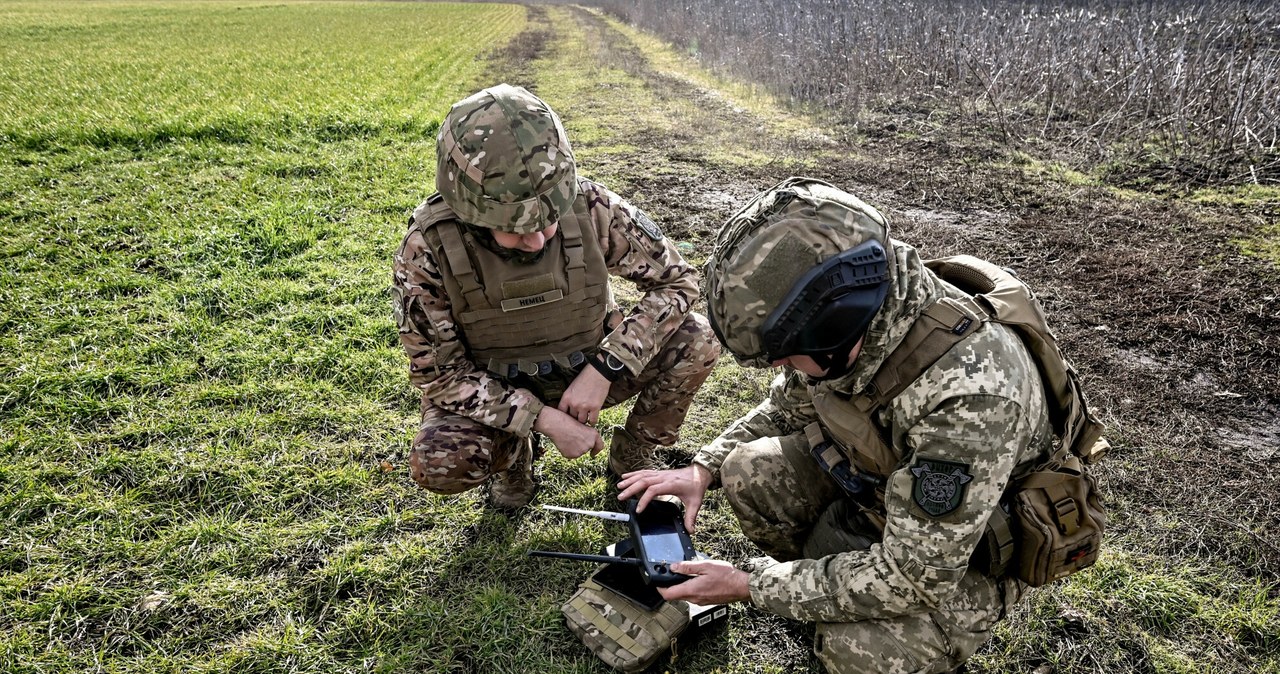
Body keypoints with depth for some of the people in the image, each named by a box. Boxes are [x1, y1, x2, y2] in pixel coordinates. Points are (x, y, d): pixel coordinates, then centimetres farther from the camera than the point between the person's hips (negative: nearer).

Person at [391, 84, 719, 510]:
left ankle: (632, 458, 5)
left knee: (696, 339, -21)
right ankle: (511, 454, 6)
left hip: (589, 372, 2)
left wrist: (603, 370, -25)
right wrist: (542, 419, -29)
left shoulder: (589, 207, -24)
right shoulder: (427, 249, -27)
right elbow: (436, 373, -19)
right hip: (494, 393, -1)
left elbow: (678, 280, -14)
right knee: (437, 464, -31)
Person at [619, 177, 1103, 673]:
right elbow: (787, 408, 5)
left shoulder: (968, 394, -41)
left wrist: (749, 586, -25)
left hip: (963, 553, -6)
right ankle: (821, 586, 12)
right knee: (751, 472, -12)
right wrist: (705, 468, -8)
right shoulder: (842, 323, -19)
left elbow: (909, 575, -32)